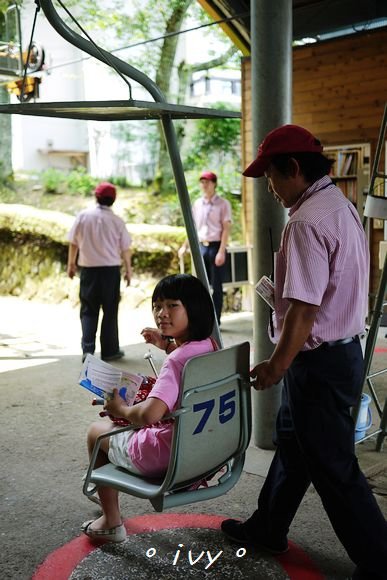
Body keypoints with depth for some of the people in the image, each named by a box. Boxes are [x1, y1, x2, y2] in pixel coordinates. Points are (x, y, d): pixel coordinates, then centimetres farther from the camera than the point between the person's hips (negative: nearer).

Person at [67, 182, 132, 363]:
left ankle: (87, 350, 0)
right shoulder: (117, 221, -6)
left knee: (88, 311, 9)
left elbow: (73, 243, 3)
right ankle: (109, 350, 14)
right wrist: (128, 270, 10)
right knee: (110, 311, 9)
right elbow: (125, 249, -2)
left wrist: (71, 263, 16)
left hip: (88, 268, 1)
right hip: (111, 269, -1)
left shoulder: (83, 216, -3)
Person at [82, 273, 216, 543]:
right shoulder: (210, 346, -4)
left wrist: (121, 409, -19)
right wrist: (168, 346, 12)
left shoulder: (176, 360, -29)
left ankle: (111, 521, 26)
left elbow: (150, 414, -39)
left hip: (165, 457, -8)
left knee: (97, 430, 17)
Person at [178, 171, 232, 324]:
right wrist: (185, 245, 16)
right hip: (201, 247, 5)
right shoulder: (197, 204, 12)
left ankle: (215, 322, 6)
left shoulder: (223, 204, -4)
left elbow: (226, 228, -8)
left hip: (216, 246, -5)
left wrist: (221, 251, -16)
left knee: (216, 286, 0)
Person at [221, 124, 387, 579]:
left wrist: (276, 365, -15)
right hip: (343, 349, 10)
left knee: (334, 468, 4)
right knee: (292, 441, 23)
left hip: (318, 362, -10)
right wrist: (281, 292, 13)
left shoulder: (306, 222, -23)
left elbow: (304, 308, -25)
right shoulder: (341, 207, 9)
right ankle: (267, 528, 41)